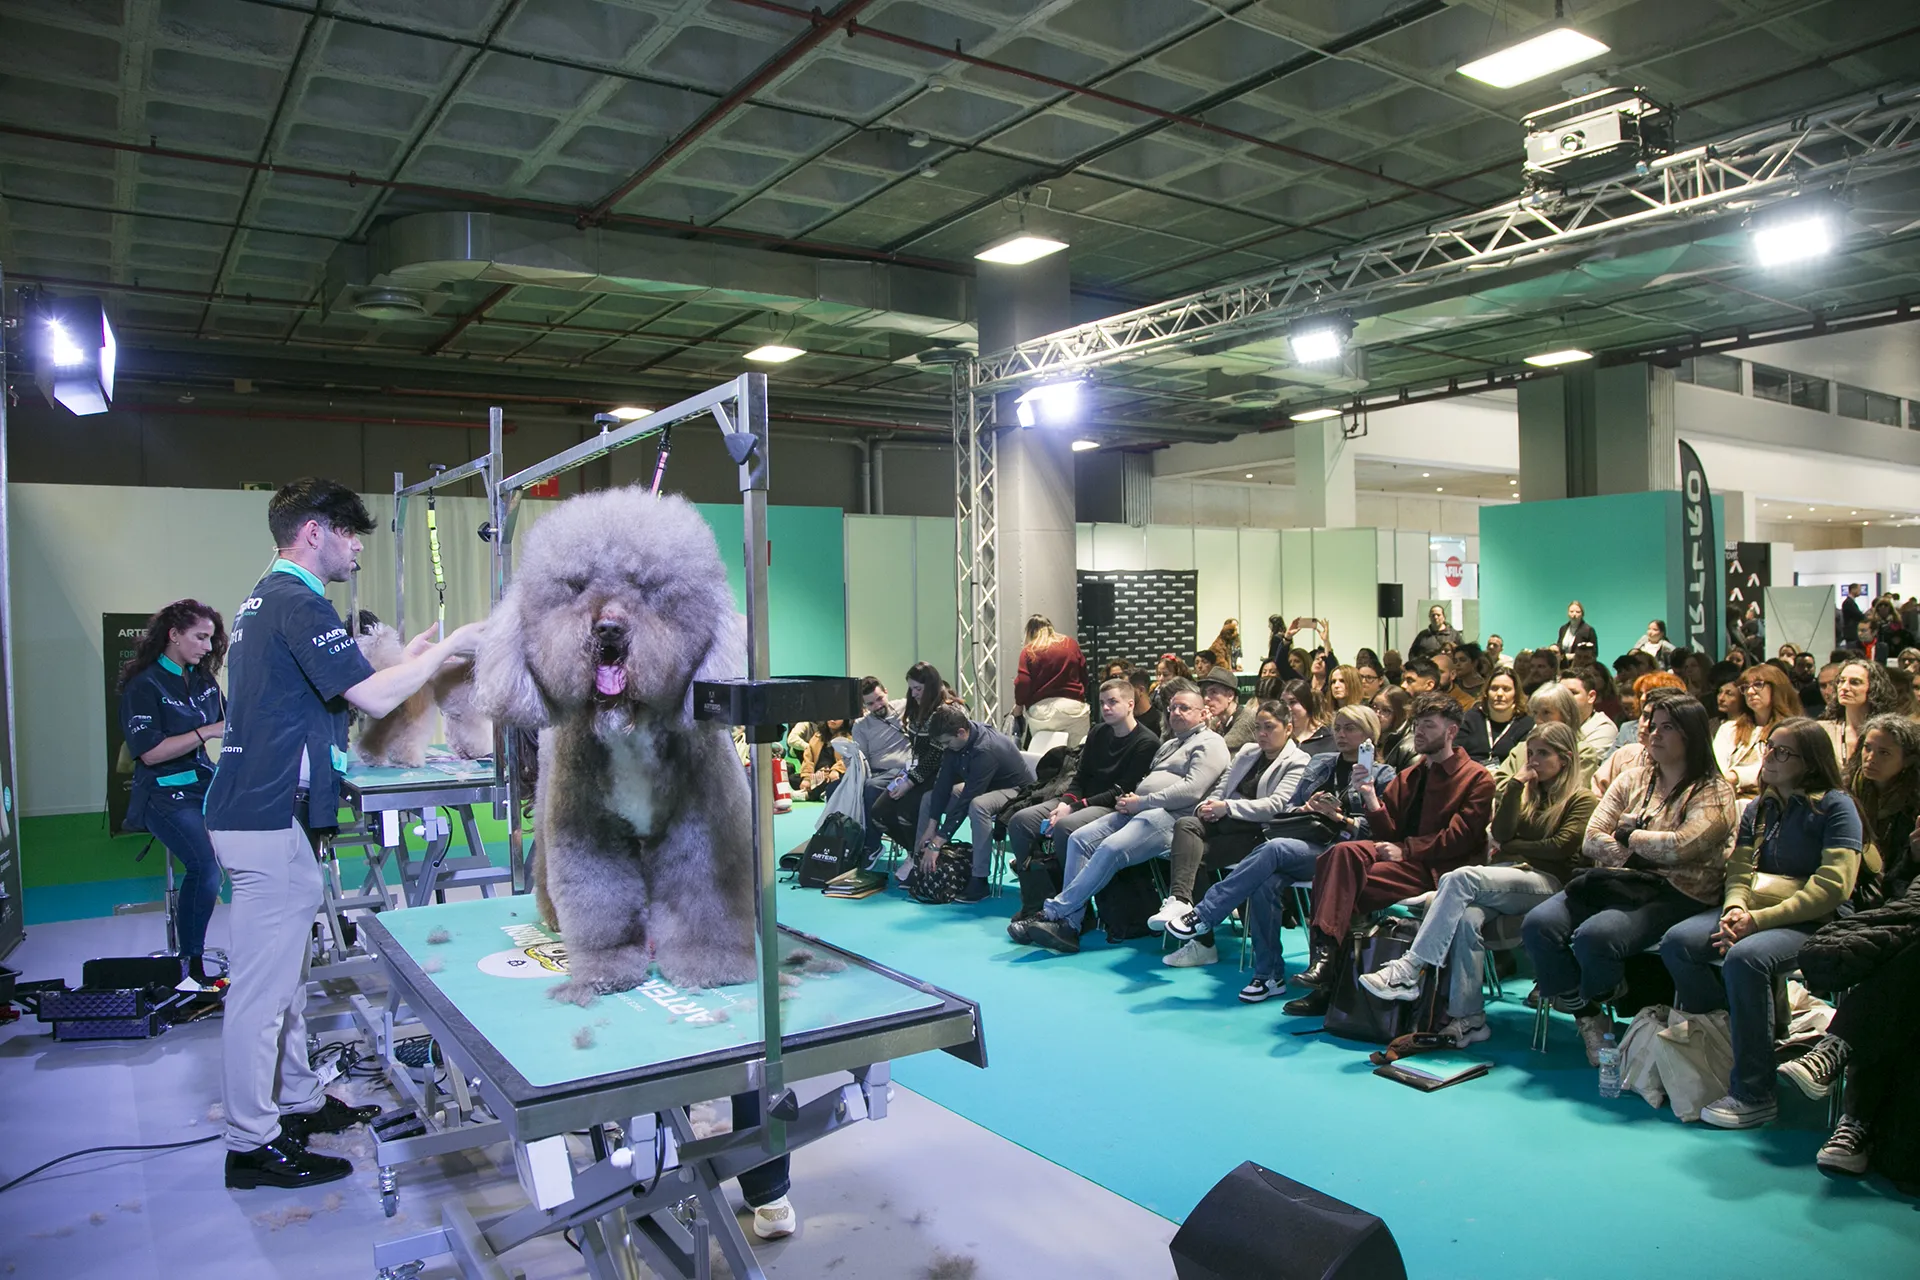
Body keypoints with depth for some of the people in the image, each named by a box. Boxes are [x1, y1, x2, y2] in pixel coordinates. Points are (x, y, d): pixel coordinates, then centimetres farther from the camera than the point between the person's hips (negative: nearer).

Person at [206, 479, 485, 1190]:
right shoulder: (298, 603, -16)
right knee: (262, 984, -3)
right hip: (270, 822, -11)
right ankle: (253, 1144, 7)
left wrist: (412, 657, 16)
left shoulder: (264, 600, 18)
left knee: (283, 975, 19)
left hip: (256, 813, 11)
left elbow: (326, 692, 22)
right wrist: (446, 649, -10)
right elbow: (374, 699, -22)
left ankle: (299, 1101, 32)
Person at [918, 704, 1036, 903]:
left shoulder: (985, 750, -35)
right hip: (987, 786, 9)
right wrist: (931, 828, -14)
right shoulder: (955, 740, -13)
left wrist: (937, 843, -34)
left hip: (1017, 790, -9)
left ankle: (979, 880, -28)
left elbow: (965, 800, -36)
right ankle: (923, 861, 0)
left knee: (977, 805, -37)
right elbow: (944, 782, -11)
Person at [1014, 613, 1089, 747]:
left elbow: (1023, 682, -7)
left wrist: (1019, 704, 9)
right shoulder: (1071, 644, 8)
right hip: (1073, 706, 2)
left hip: (1041, 710, -1)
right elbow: (1084, 676, 12)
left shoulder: (1029, 651, 0)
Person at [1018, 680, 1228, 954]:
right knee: (1080, 839, -10)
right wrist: (1131, 800, 3)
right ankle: (1069, 924, -16)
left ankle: (1055, 912, -25)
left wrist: (1140, 802, -12)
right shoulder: (1170, 744, 30)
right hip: (1140, 810, 9)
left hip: (1170, 817, -9)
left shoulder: (1209, 744, 0)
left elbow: (1191, 790, -14)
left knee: (1111, 849, -30)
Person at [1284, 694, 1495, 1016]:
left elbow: (1459, 838, -9)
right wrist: (1370, 796, -3)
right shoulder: (1409, 777, 23)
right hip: (1404, 859, 6)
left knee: (1345, 888, -28)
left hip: (1437, 870, -6)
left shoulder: (1477, 779, 4)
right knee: (1344, 852, -28)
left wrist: (1405, 849, -16)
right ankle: (1324, 952, -33)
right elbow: (1389, 832, 13)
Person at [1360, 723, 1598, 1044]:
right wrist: (1516, 785, 6)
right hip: (1505, 878, 5)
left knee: (1460, 878, -33)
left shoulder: (1583, 801, 12)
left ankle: (1408, 970, -38)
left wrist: (1509, 848, 5)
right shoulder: (1527, 793, 27)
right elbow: (1500, 833, 9)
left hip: (1546, 883, -5)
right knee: (1467, 918, -33)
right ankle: (1468, 1017, -32)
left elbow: (1561, 846, -4)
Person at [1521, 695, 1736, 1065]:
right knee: (1537, 924, -20)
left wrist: (1627, 835, -1)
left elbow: (1680, 847, -17)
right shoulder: (1633, 779, 17)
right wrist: (1650, 851, -5)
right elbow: (1592, 841, 8)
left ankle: (1596, 1004, -1)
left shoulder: (1713, 792, 1)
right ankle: (1589, 1019, -8)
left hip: (1673, 895, -6)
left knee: (1594, 936, -33)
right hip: (1614, 883, 6)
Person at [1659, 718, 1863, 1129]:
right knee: (1677, 943, -19)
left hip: (1809, 922, -6)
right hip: (1752, 911, 6)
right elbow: (1739, 870, 12)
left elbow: (1833, 886, -12)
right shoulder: (1758, 809, 17)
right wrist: (1734, 910, -12)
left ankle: (1754, 1096, -25)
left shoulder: (1835, 806, -4)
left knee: (1743, 958, -34)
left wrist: (1759, 920, -18)